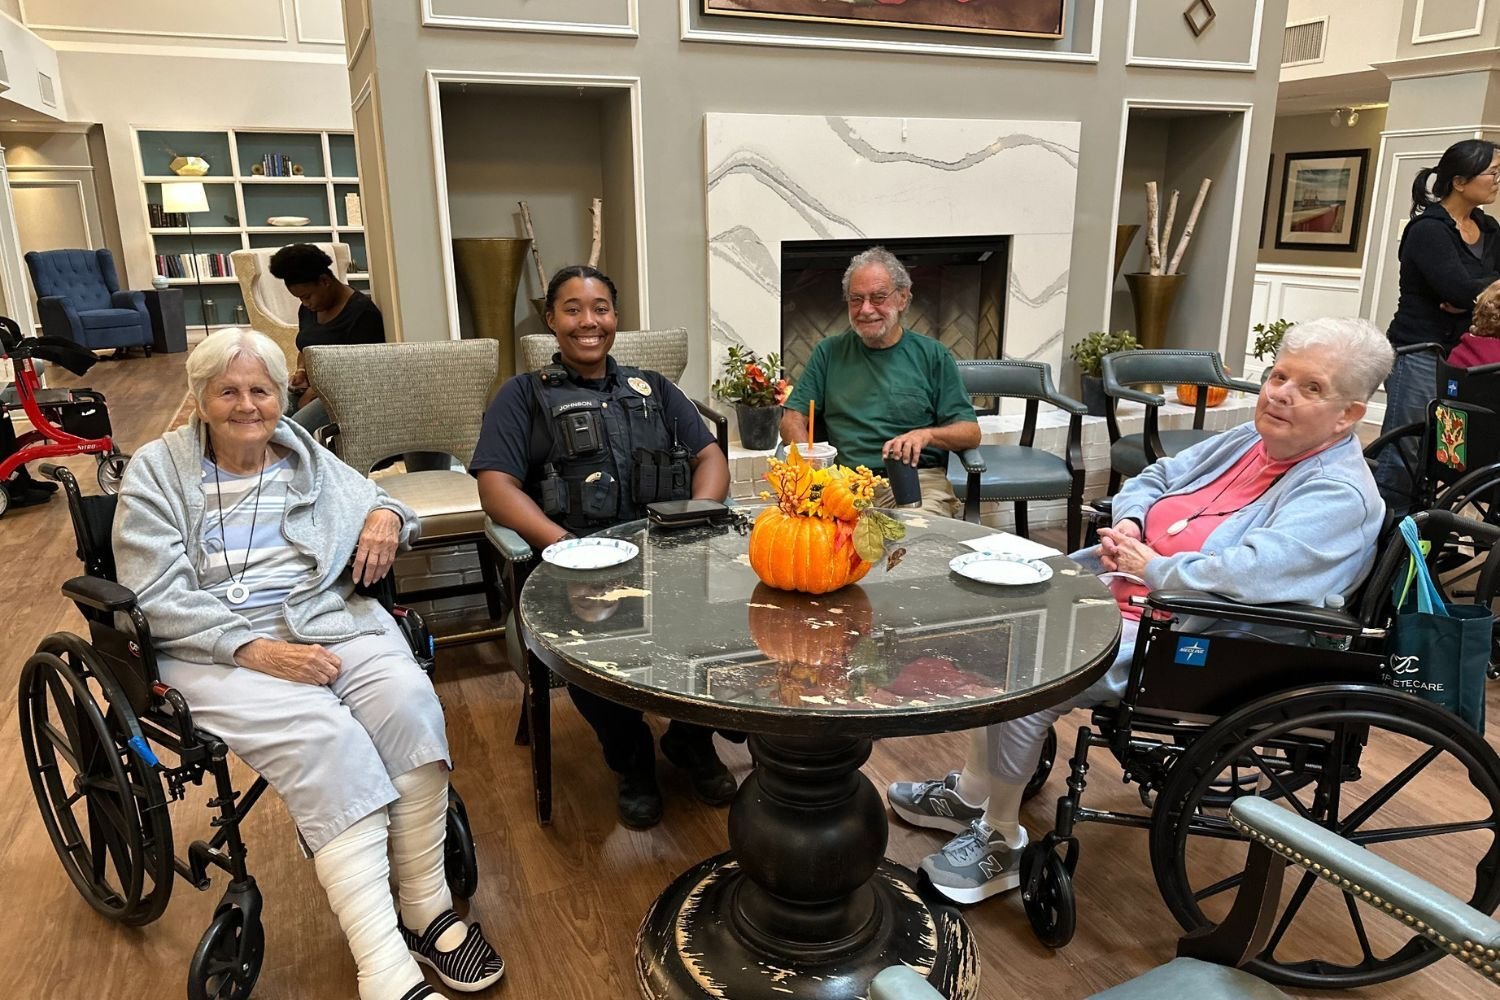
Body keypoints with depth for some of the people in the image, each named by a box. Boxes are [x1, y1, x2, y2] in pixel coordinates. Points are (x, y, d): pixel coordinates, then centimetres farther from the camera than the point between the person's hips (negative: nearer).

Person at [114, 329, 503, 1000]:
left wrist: (386, 515, -4)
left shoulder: (305, 457, 16)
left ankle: (427, 907, -16)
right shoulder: (156, 471, 4)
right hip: (216, 648, -3)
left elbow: (376, 505, 24)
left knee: (408, 700, -27)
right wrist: (256, 649, -19)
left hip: (328, 618, 4)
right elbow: (158, 597, -5)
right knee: (321, 736, -31)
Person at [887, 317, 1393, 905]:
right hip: (1116, 590, 10)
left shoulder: (1340, 497, -17)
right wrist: (1129, 525, -1)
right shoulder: (1249, 440, 10)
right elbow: (1154, 479, 20)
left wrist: (1150, 566, -17)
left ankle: (1000, 844, 1)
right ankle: (971, 794, 15)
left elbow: (1245, 575, -32)